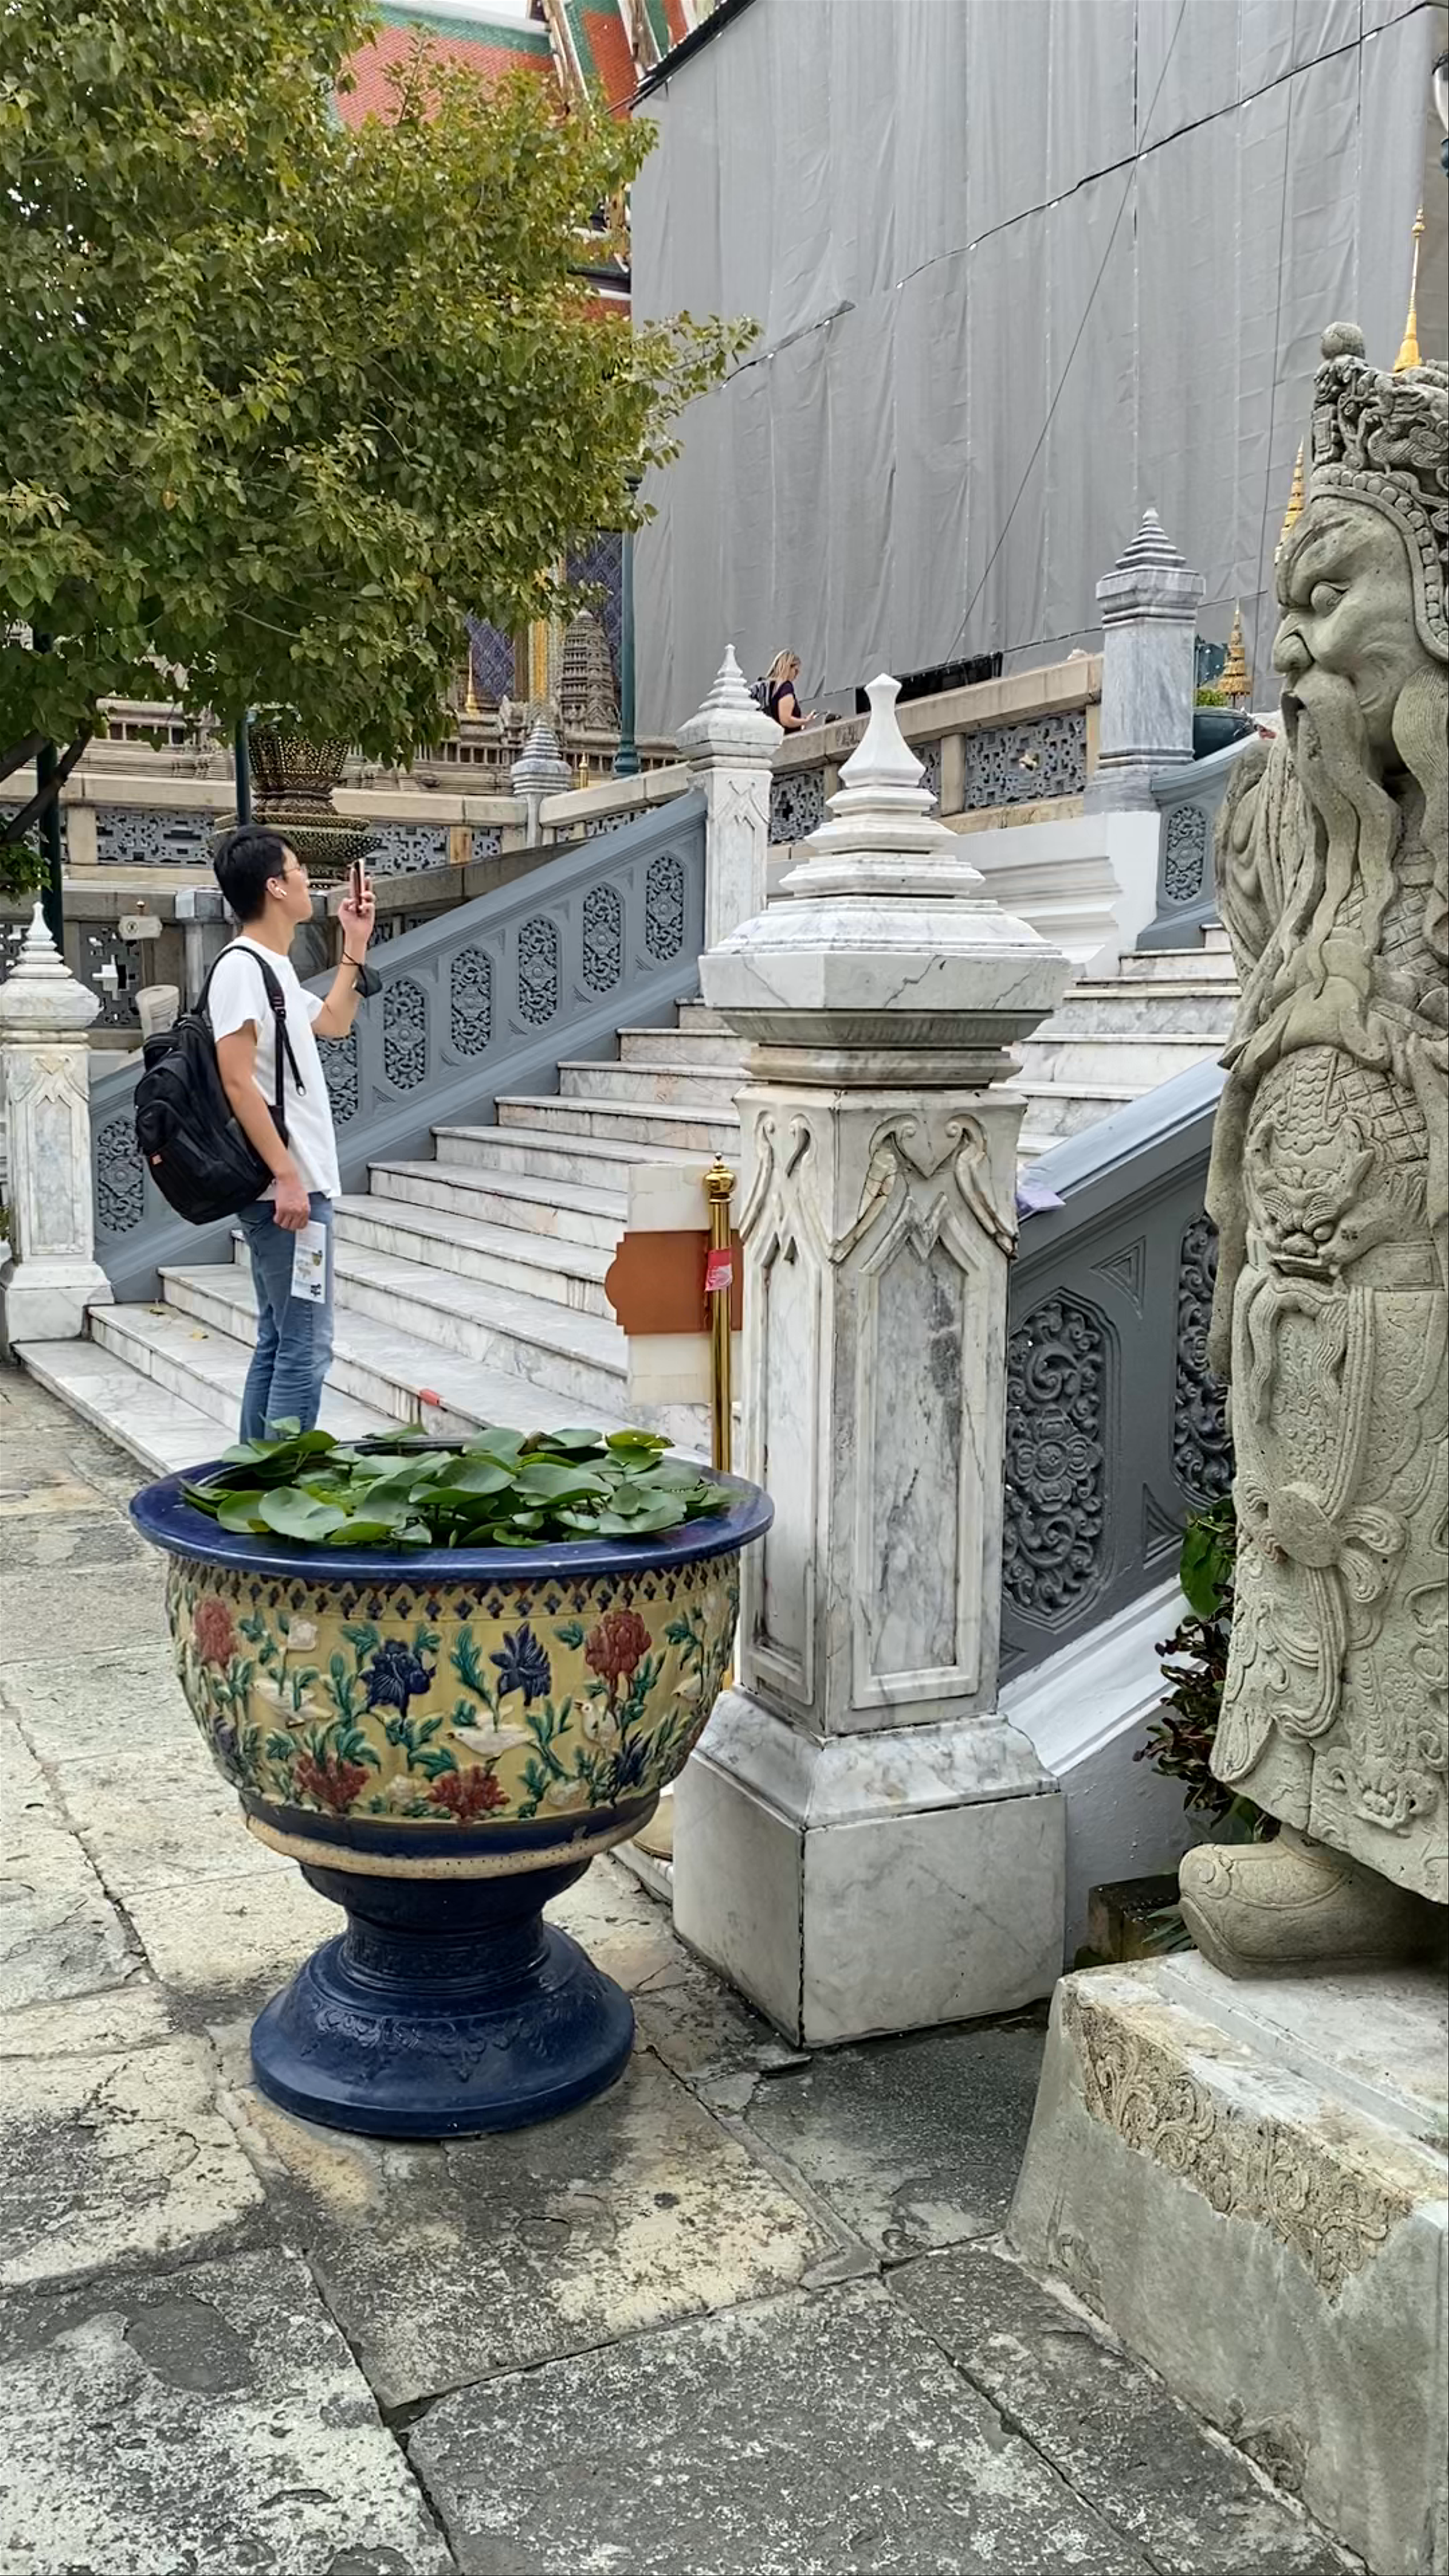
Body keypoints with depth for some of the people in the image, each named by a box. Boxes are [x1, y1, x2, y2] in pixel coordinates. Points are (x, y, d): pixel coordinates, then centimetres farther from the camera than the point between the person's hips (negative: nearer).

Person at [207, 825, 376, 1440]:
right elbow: (238, 1081, -20)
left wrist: (356, 945, 26)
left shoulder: (276, 968, 16)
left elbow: (332, 1022, 33)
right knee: (306, 1344, -10)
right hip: (286, 1186, -10)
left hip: (298, 1182, 10)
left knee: (279, 1341, 14)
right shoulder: (241, 967, -13)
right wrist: (287, 1176, -23)